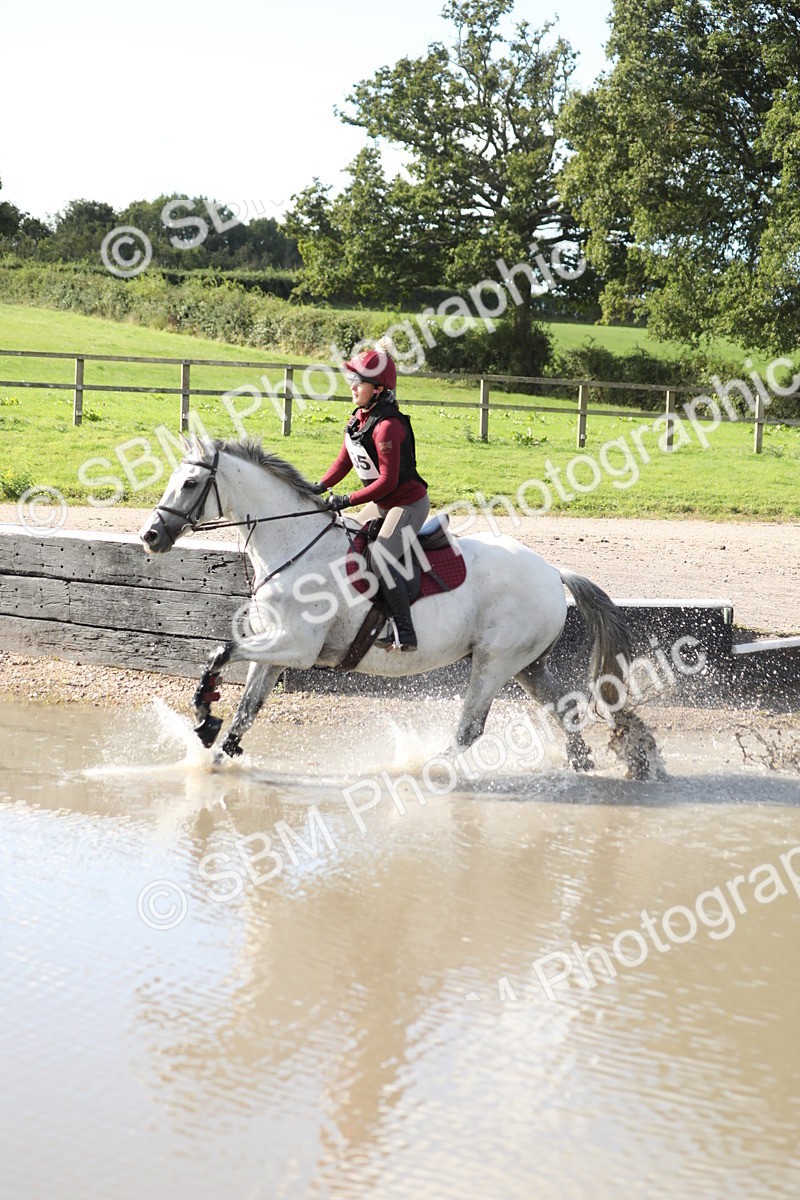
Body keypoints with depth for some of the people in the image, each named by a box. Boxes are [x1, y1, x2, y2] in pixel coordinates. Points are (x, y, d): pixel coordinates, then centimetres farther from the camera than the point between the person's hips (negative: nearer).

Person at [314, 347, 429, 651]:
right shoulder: (359, 418, 2)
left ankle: (405, 634, -18)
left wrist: (347, 500, -26)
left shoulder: (387, 426, -27)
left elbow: (388, 480, -27)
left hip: (408, 504, -10)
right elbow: (344, 460, 7)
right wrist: (320, 487, -8)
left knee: (382, 560, -23)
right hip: (382, 503, 11)